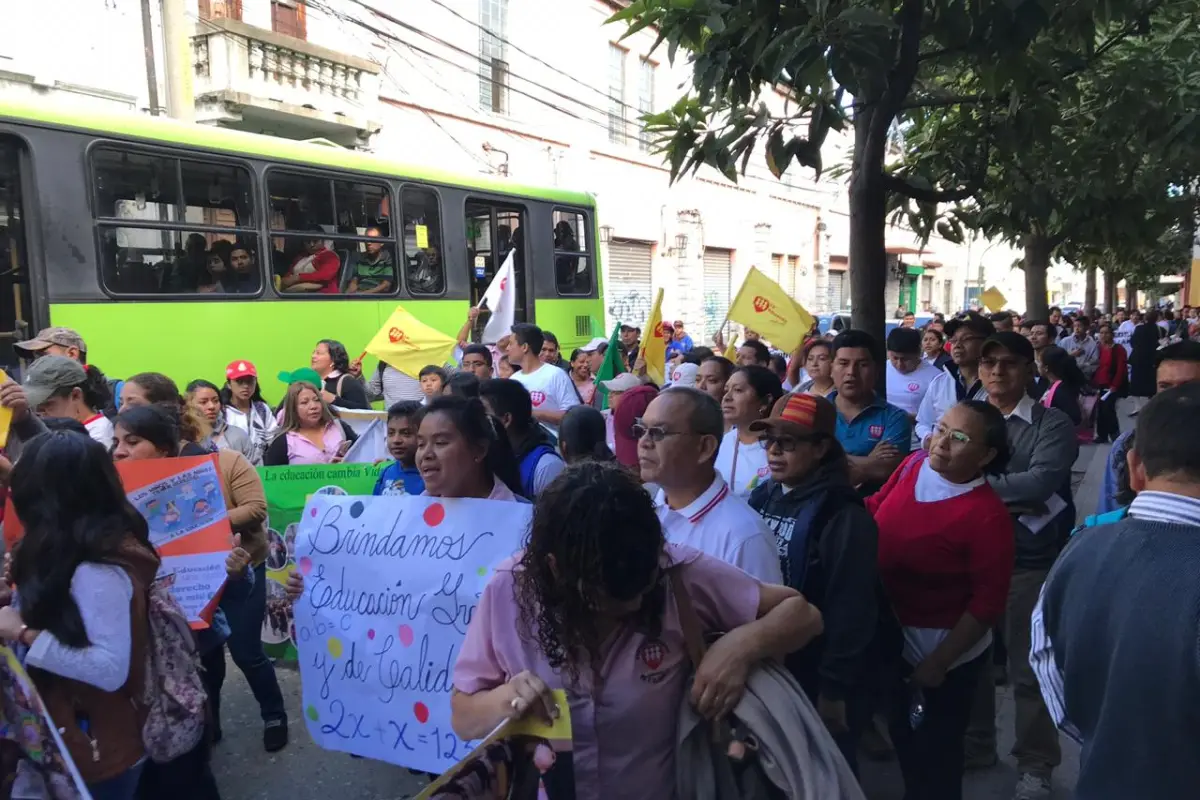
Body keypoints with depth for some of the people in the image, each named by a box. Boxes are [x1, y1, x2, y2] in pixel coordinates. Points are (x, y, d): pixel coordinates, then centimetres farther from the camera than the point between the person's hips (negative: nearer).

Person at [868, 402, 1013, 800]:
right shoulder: (913, 466, -9)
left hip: (945, 650, -6)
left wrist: (938, 662, -17)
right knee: (902, 738, 26)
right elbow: (875, 508, 7)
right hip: (892, 638, 6)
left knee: (934, 755, 16)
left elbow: (988, 602, -21)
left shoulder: (987, 515, -26)